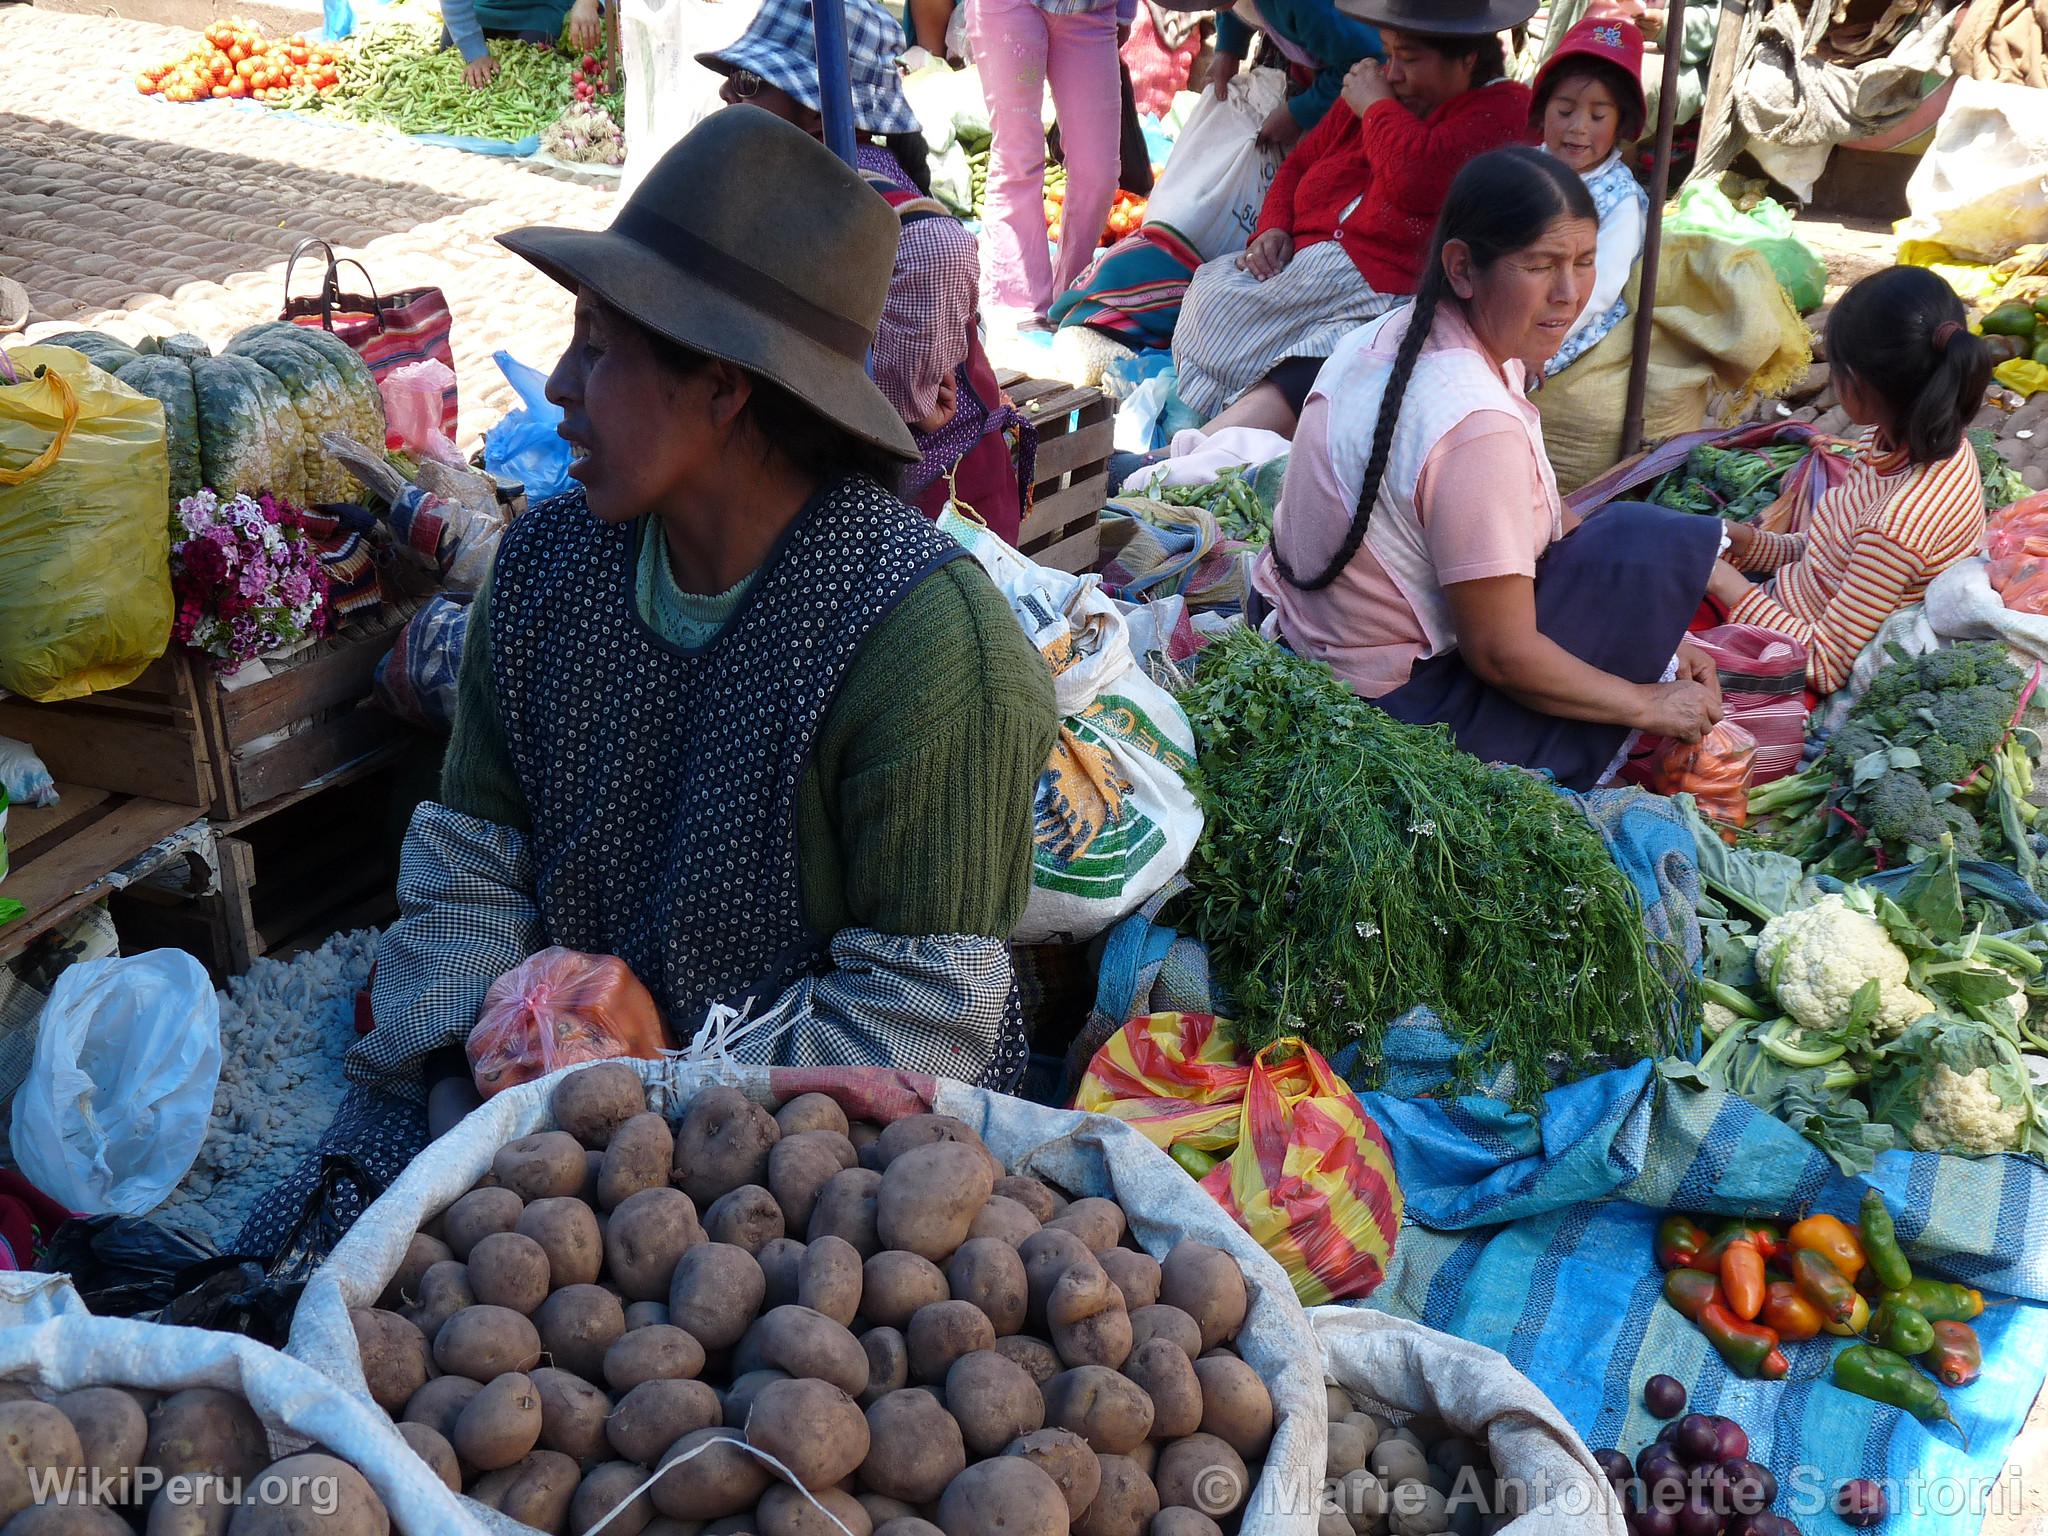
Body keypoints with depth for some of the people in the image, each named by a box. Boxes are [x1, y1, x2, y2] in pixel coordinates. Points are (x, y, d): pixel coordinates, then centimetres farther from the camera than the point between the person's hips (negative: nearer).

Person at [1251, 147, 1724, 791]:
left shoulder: (1394, 334, 0)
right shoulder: (1474, 424, -30)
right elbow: (1502, 655, -24)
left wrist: (1658, 637, 9)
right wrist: (1649, 705, -9)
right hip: (1395, 709, -9)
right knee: (1657, 543, -10)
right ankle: (1561, 774, 3)